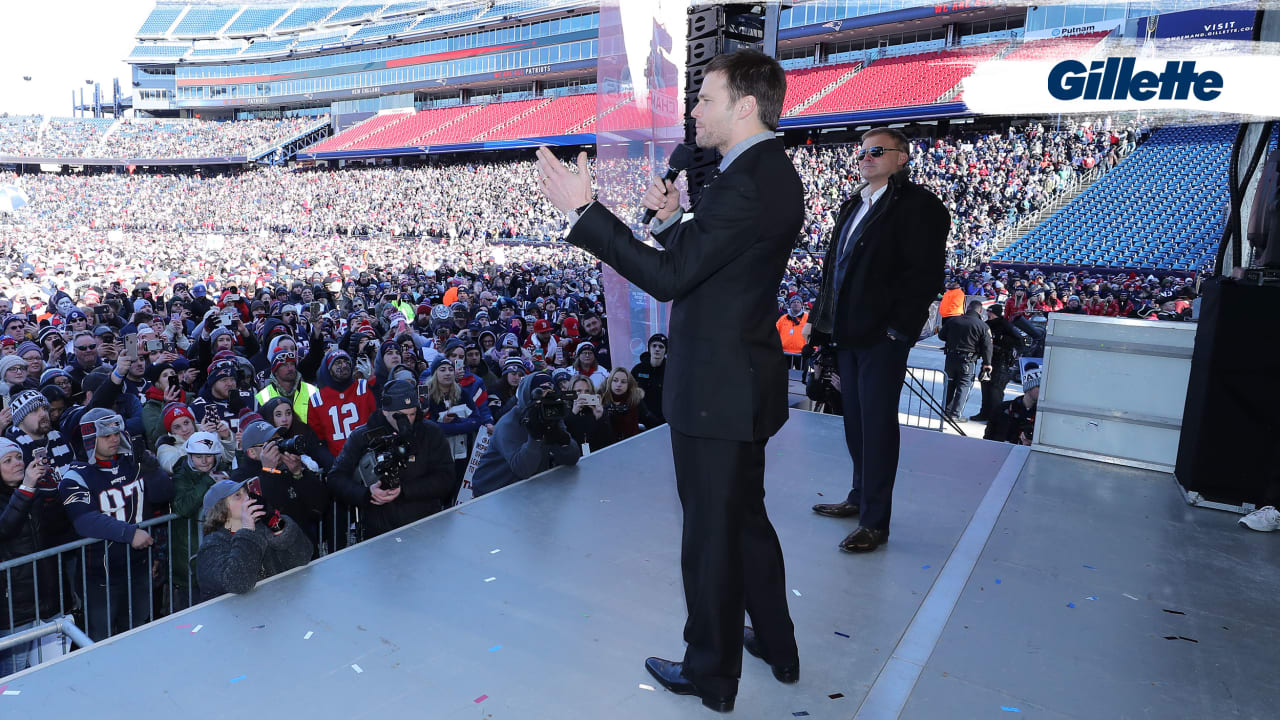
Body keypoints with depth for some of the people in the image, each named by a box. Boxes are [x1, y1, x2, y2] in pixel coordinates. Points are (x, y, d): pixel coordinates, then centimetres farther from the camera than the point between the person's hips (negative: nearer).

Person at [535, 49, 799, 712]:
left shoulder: (747, 184, -22)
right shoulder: (771, 173, 10)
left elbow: (669, 277, -25)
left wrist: (582, 211, -23)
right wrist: (675, 220, 5)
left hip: (715, 389, -10)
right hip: (745, 381, 10)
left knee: (710, 533, 7)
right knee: (744, 518, 24)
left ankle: (712, 674, 28)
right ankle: (776, 645, 42)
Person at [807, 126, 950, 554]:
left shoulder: (918, 205, -7)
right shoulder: (852, 207, 18)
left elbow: (925, 273, -15)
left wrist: (898, 328, -19)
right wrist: (819, 318, 14)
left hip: (882, 337, -8)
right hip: (848, 333, 8)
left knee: (878, 423, -3)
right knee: (855, 420, 16)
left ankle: (876, 522, 7)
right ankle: (860, 498, 32)